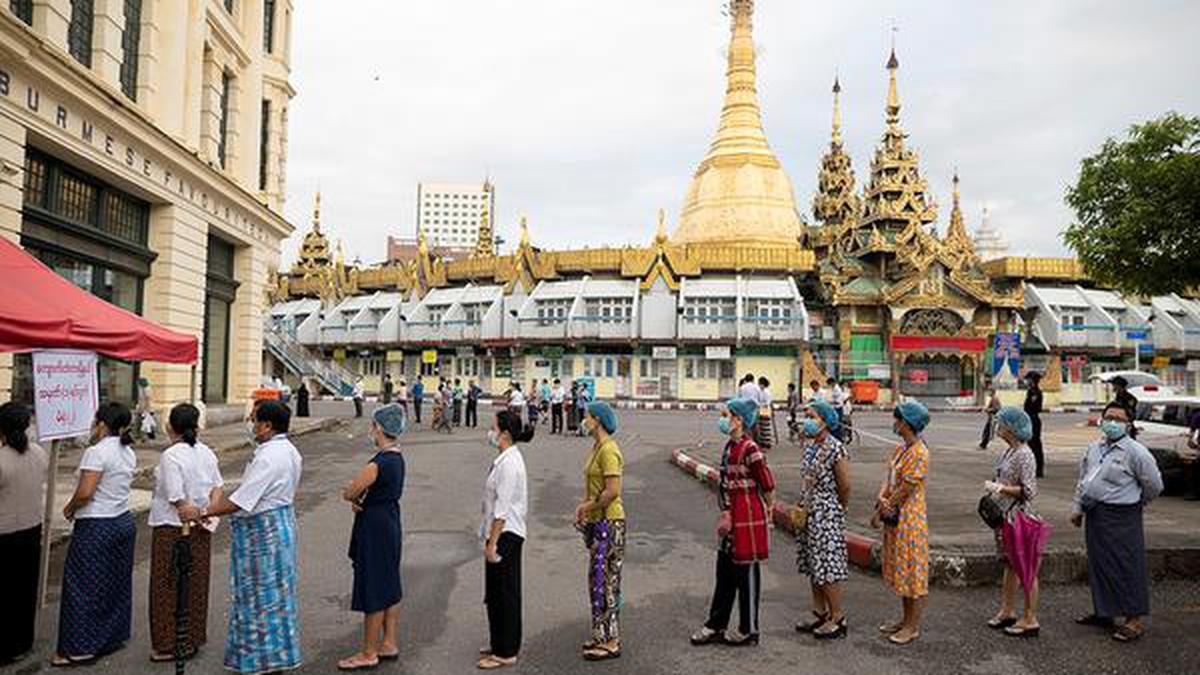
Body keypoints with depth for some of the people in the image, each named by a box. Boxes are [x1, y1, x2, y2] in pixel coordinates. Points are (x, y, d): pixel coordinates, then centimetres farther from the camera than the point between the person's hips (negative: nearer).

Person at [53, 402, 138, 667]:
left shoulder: (97, 452, -18)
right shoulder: (128, 452, 7)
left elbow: (84, 493, -23)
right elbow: (116, 487, 11)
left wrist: (70, 508, -4)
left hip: (96, 526, -8)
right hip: (124, 522, 8)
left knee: (84, 587, 3)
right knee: (117, 583, 16)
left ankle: (80, 648, 9)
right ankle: (114, 636, 26)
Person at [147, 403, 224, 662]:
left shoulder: (170, 456, -18)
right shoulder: (206, 452, 4)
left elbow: (177, 500, -21)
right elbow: (217, 485, 8)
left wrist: (198, 516, -10)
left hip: (172, 527, -7)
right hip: (200, 531, 7)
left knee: (168, 586, 5)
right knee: (196, 584, 15)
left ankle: (170, 645, 12)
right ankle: (193, 638, 25)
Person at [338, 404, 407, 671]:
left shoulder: (378, 464, -24)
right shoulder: (397, 458, 6)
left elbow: (349, 493, -17)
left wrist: (355, 498, 4)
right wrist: (360, 499, -5)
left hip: (375, 531, -9)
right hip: (391, 526, 9)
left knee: (372, 592, 2)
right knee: (390, 589, 17)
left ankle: (369, 654, 14)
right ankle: (389, 644, 29)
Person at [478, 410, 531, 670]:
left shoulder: (508, 463, -20)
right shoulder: (507, 458, 11)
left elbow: (502, 508, -22)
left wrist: (492, 542, -19)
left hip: (505, 534, -10)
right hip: (505, 533, 10)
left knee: (503, 594, 1)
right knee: (496, 594, 18)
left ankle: (505, 653, 12)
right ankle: (500, 644, 31)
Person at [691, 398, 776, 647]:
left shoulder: (749, 449, -19)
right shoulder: (730, 446, 8)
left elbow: (767, 485, -15)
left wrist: (767, 511, -1)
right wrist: (726, 514, 12)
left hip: (748, 519, -9)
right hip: (732, 519, 9)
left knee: (746, 573, 5)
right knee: (724, 572, 15)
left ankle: (748, 630, 19)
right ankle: (716, 626, 26)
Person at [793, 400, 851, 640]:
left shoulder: (835, 449, -18)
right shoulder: (809, 445, 7)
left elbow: (845, 487, -12)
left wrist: (839, 511, 0)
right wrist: (802, 507, 13)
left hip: (827, 514, -8)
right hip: (808, 513, 8)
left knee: (827, 565, -2)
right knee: (813, 564, 15)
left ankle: (838, 618, 11)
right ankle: (820, 613, 27)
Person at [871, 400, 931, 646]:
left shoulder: (919, 453, -19)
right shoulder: (900, 449, 9)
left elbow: (904, 489, -20)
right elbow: (889, 479, 8)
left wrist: (881, 511, -13)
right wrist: (881, 499, -11)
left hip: (910, 520, -9)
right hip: (895, 518, 9)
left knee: (913, 572, 2)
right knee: (900, 570, 17)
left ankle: (914, 627, 13)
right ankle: (906, 619, 30)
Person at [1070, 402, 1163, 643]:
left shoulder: (1136, 452, -11)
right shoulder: (1094, 448, 11)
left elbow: (1154, 485, -5)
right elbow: (1082, 481, 18)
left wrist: (1135, 504, 7)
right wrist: (1077, 508, 15)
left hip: (1121, 519, -7)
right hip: (1094, 516, 7)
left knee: (1127, 567, -2)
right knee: (1099, 565, 15)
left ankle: (1135, 619, 7)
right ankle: (1103, 612, 28)